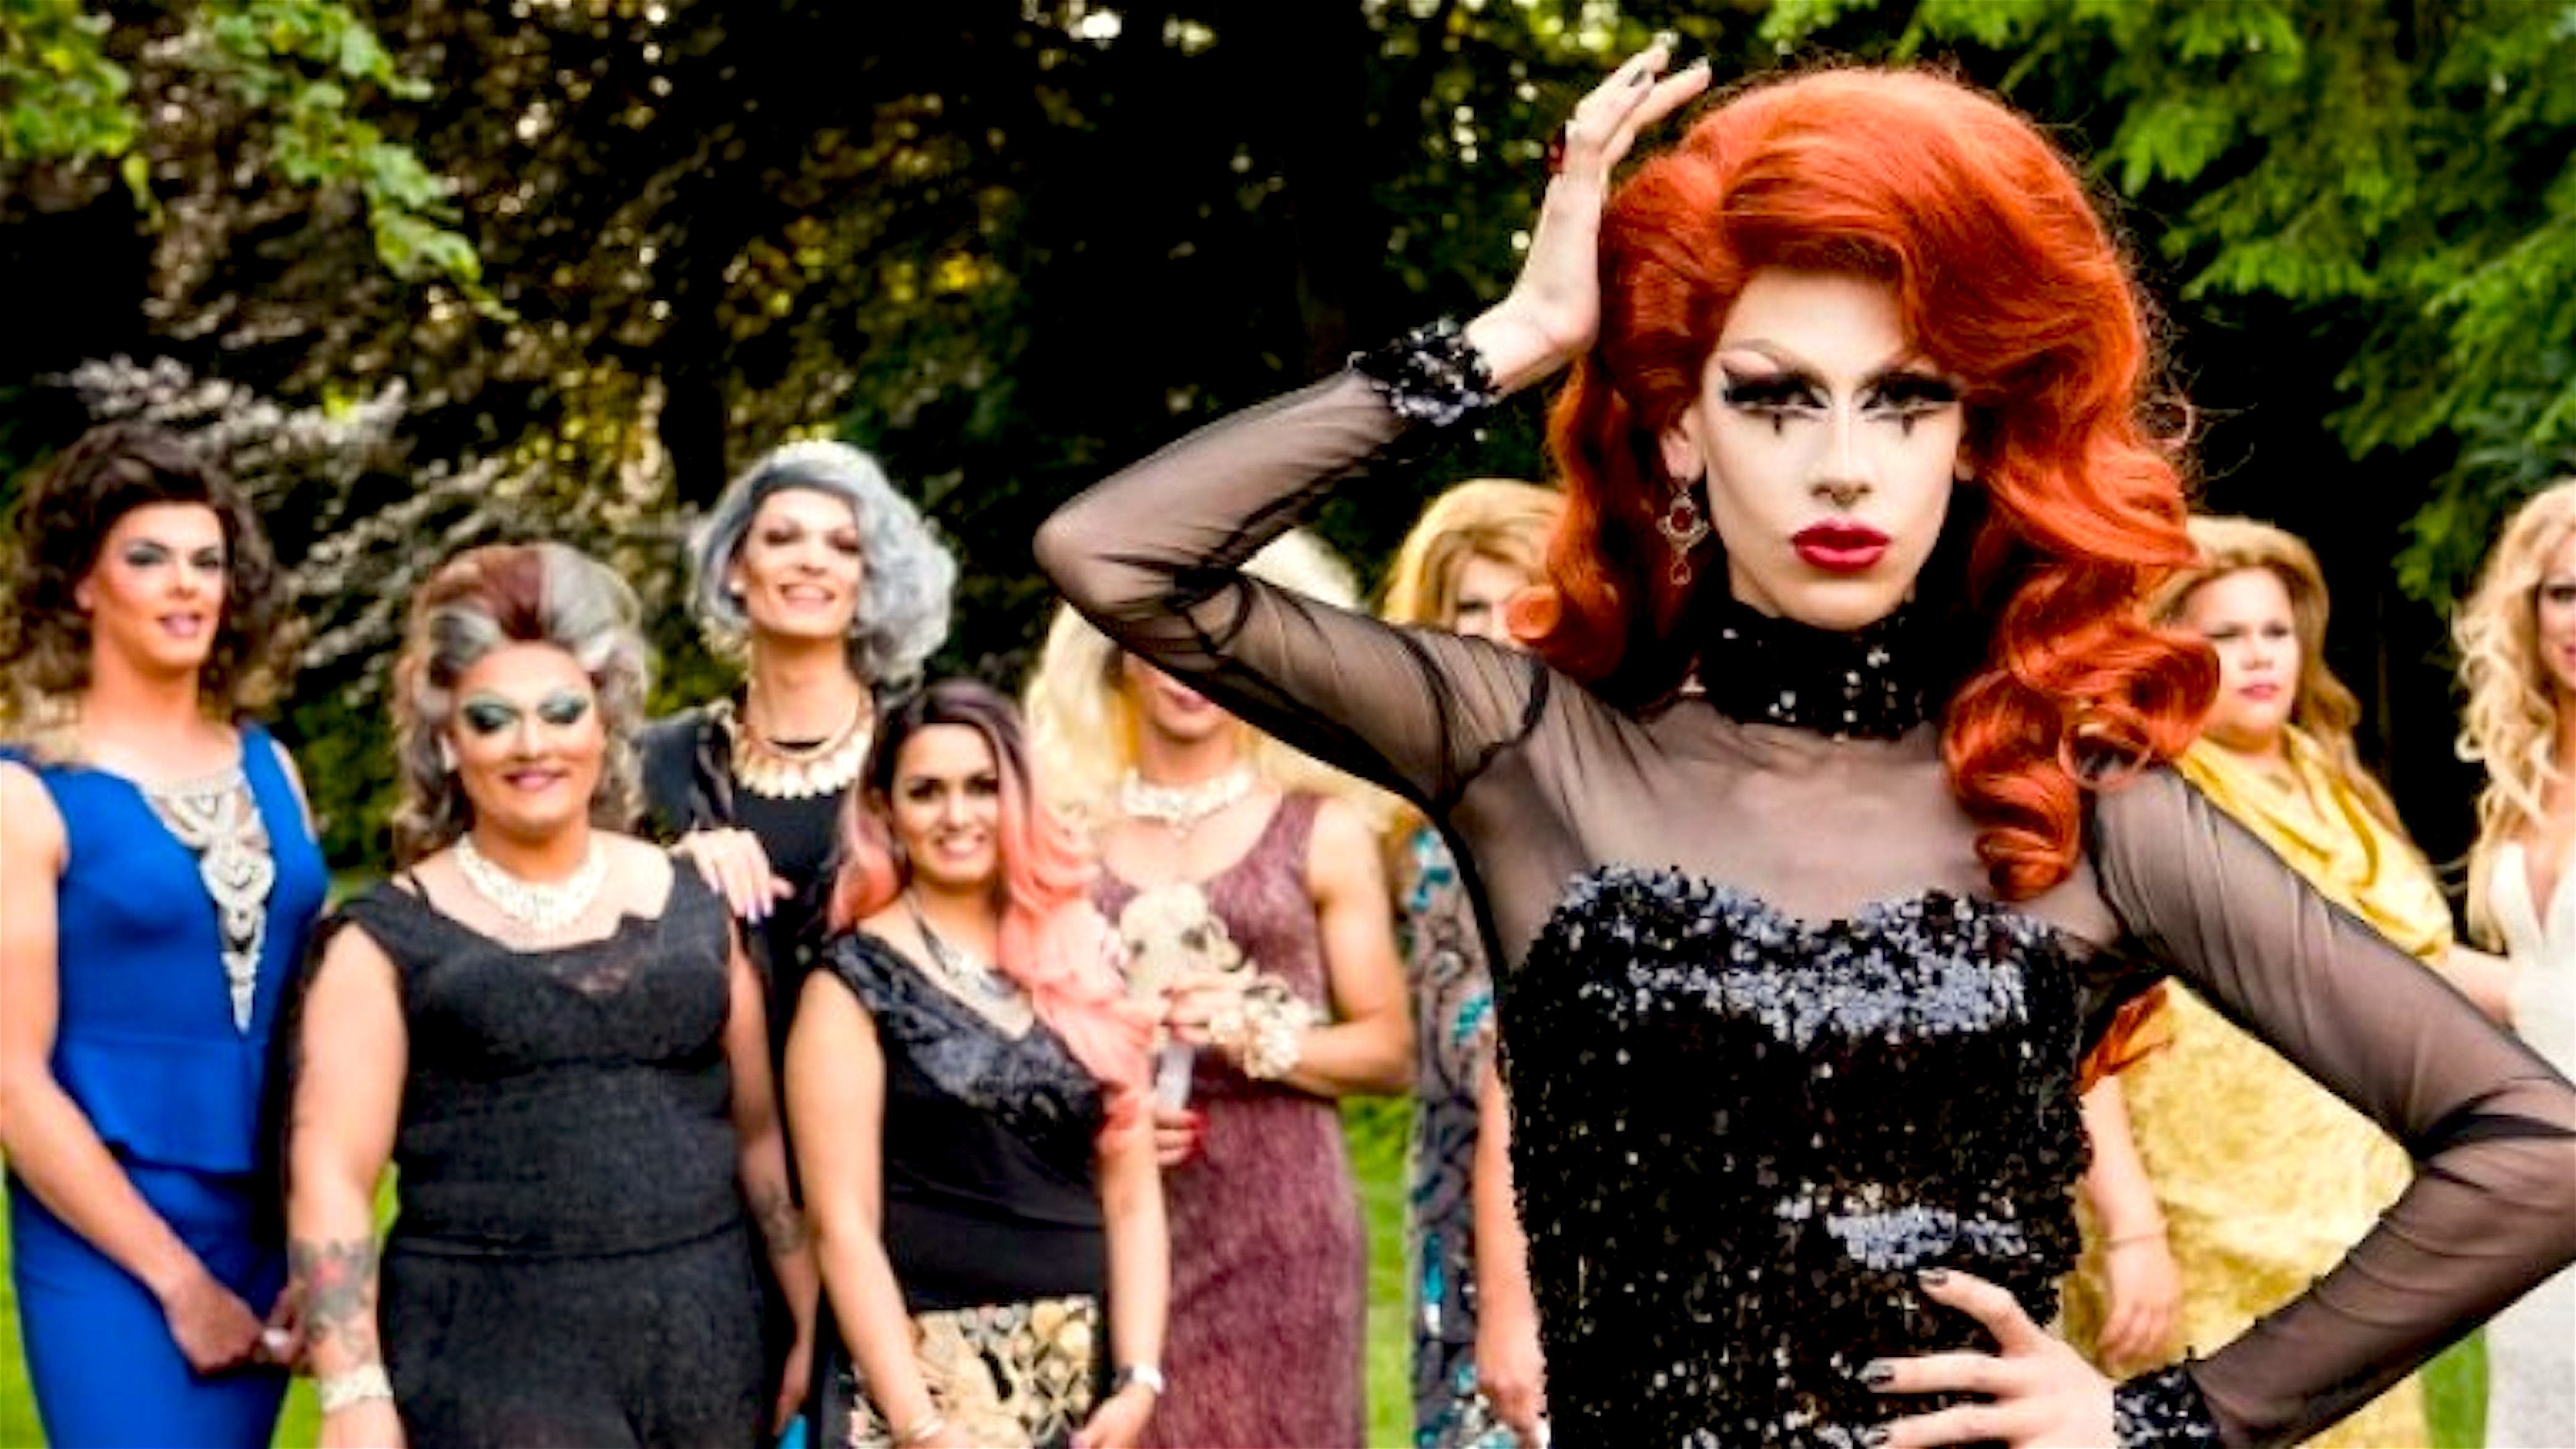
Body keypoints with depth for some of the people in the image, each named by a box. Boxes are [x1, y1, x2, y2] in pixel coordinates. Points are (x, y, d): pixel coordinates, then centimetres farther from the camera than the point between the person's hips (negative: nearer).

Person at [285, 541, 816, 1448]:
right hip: (489, 1356, -3)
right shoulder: (389, 938, 2)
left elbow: (761, 1132, 16)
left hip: (704, 1346, 3)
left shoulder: (692, 907, 12)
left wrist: (818, 1323, 11)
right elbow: (330, 1177, -3)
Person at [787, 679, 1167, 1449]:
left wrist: (1140, 1380, -2)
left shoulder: (1084, 962, 10)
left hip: (1085, 1373, 4)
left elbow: (1132, 1195, 9)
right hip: (928, 1371, -3)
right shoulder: (858, 982, -1)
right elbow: (843, 1225, -7)